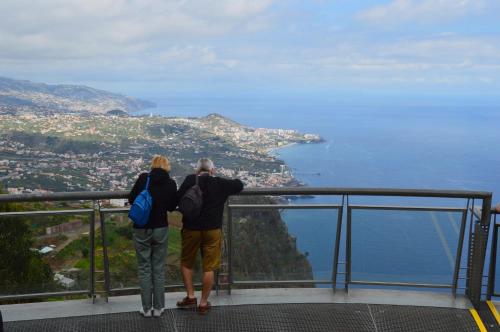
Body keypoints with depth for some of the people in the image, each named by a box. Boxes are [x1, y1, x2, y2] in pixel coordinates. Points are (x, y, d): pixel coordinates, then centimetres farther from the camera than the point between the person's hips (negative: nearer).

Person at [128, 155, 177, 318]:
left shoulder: (143, 178, -10)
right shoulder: (171, 183, -5)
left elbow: (131, 199, 0)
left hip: (142, 229, -1)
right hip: (161, 229, 1)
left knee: (144, 269, 10)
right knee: (159, 269, 11)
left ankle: (146, 308, 16)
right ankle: (158, 308, 17)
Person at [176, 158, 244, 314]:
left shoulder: (190, 180, -5)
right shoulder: (221, 183, -1)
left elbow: (177, 200, -7)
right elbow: (239, 185, 13)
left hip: (191, 229, 0)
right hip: (213, 230, 0)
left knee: (186, 263, 20)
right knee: (209, 268, 8)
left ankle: (190, 297, 20)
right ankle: (203, 303, 16)